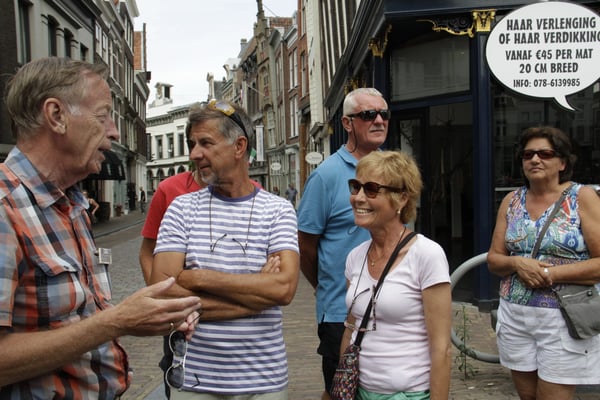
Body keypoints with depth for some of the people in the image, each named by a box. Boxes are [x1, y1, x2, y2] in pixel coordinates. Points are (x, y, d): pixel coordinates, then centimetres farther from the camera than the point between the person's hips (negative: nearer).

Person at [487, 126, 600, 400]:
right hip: (514, 316, 4)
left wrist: (551, 273, -19)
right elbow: (493, 259, 8)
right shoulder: (511, 201, 8)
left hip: (563, 318, -4)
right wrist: (517, 264, -13)